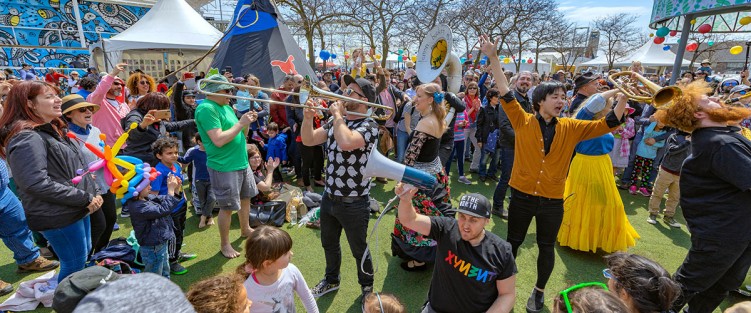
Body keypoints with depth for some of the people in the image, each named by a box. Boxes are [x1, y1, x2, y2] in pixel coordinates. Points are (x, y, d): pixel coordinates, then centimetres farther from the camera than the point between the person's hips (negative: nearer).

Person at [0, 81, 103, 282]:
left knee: (84, 256, 22)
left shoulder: (51, 130, 12)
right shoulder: (27, 138, -19)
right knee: (74, 267, 4)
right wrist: (85, 198, -23)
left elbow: (76, 168, 17)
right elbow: (37, 184, -27)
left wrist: (92, 192, 4)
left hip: (77, 209, 10)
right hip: (58, 216, -9)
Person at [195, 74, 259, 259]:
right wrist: (241, 123, -20)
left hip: (242, 163, 9)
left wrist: (247, 123, -2)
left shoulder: (226, 107, 11)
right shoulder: (206, 108, -17)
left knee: (246, 197, 23)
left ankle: (245, 229, 44)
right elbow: (219, 140, -27)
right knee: (227, 207, 2)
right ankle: (224, 244, 21)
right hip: (224, 167, -9)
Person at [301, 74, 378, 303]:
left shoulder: (369, 126, -18)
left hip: (354, 203, -7)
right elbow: (308, 140, 3)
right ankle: (331, 280, 51)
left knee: (359, 250, 13)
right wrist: (308, 117, -14)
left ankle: (367, 288, 39)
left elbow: (346, 143, -37)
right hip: (329, 198, 7)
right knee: (329, 245, 25)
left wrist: (338, 115, -22)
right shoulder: (335, 122, 4)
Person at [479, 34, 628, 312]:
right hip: (522, 195, -2)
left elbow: (609, 124, 3)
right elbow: (505, 94, -14)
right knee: (513, 242, 15)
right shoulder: (523, 122, -7)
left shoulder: (570, 128, 1)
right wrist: (493, 57, -21)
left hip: (552, 200, 2)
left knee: (546, 247, 16)